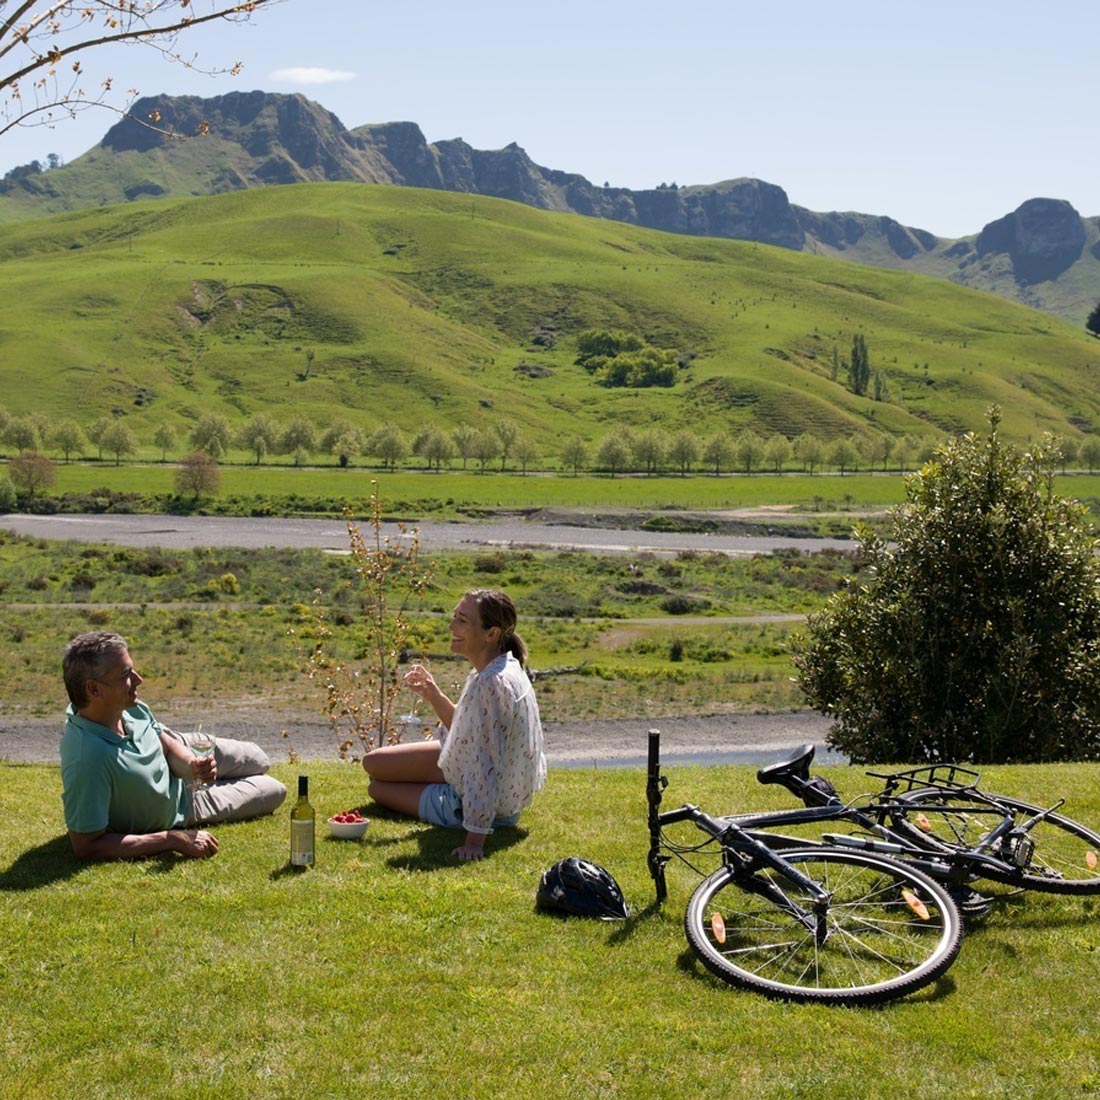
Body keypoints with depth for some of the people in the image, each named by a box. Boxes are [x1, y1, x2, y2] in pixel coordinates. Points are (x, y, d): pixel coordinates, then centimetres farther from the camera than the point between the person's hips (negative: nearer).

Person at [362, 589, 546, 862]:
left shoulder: (491, 684, -35)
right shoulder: (501, 666, -4)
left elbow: (484, 767, -35)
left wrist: (474, 841, -33)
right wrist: (433, 694, -7)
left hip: (489, 805, -9)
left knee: (377, 787, 11)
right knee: (374, 764, 17)